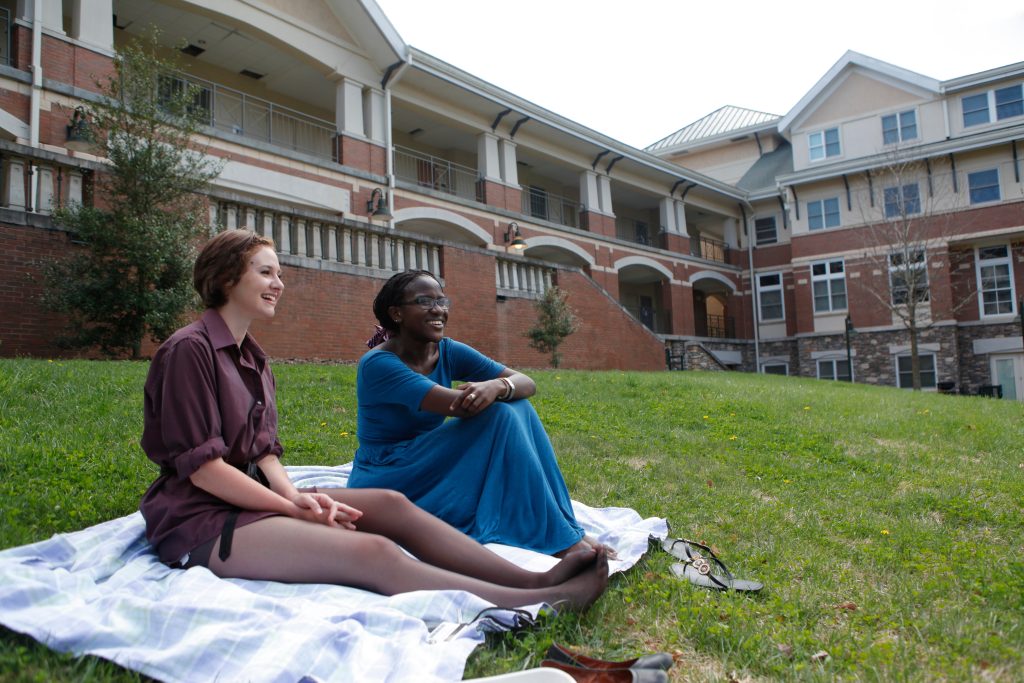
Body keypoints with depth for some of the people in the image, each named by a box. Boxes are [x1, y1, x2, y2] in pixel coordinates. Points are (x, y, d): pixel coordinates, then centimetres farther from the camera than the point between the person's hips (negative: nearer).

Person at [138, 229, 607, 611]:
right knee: (372, 552, -28)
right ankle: (542, 604, -34)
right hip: (202, 519, -8)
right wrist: (293, 505, -16)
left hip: (249, 496, 9)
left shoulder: (251, 358, 15)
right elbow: (203, 468, -17)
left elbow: (263, 451, 9)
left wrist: (294, 495, -12)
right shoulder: (190, 350, -12)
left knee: (388, 504, -13)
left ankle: (536, 579, -20)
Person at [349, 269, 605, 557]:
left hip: (433, 473, 7)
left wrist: (497, 386, -33)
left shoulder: (449, 352, 0)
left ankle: (563, 526, -15)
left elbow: (527, 384, -9)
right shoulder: (377, 363, -19)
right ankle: (560, 540, -20)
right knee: (500, 415, -23)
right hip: (385, 486, -7)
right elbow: (460, 405, -31)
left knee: (516, 407, -13)